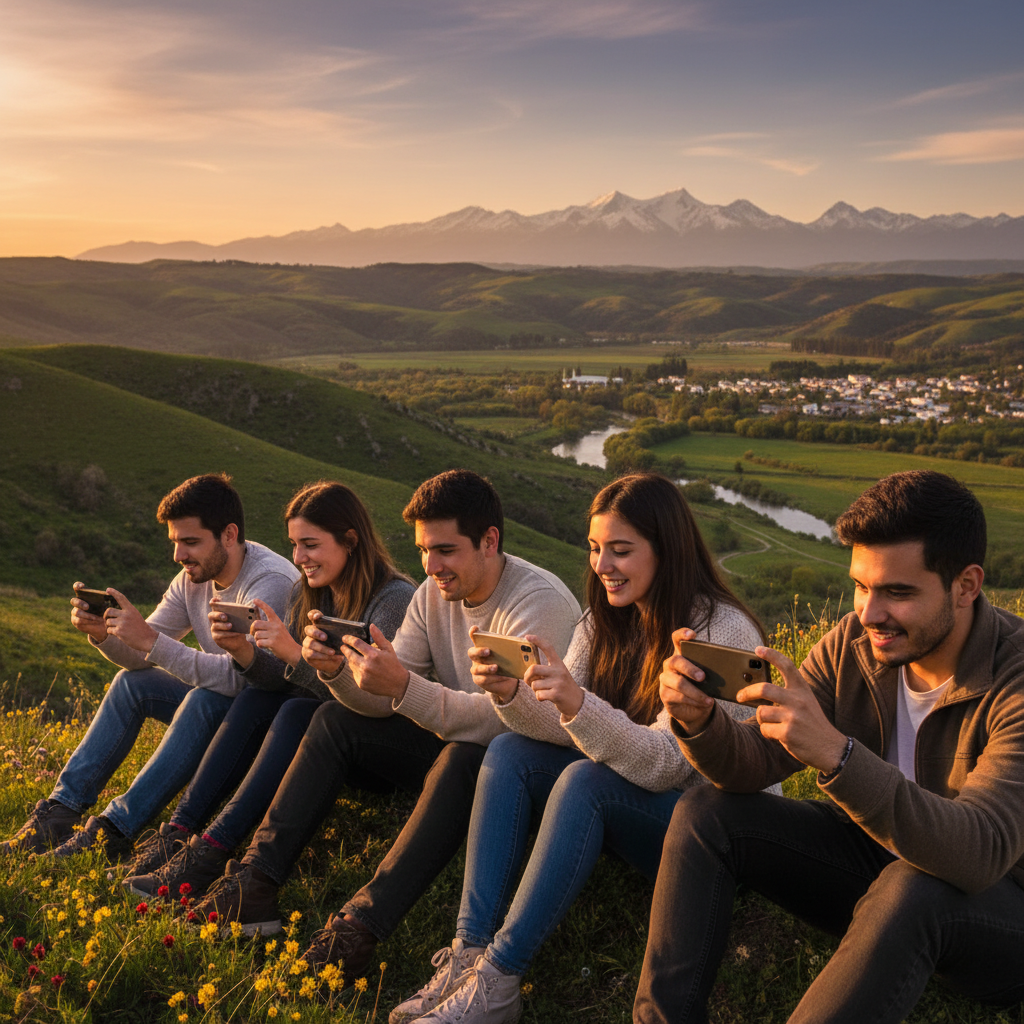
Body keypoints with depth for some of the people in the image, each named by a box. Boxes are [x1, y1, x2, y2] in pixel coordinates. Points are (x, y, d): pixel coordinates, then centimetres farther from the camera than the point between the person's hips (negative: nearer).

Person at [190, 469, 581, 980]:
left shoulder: (540, 602, -22)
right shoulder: (433, 593, 1)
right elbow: (382, 703, -2)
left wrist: (404, 686, -41)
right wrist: (335, 670, -22)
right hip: (455, 743, 8)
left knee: (466, 756, -38)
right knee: (336, 720, 0)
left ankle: (363, 922, -35)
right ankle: (256, 883, -9)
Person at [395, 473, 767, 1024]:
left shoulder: (723, 632, -19)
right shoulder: (608, 621, 3)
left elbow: (666, 765, -27)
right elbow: (565, 729, -2)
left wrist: (578, 703, -42)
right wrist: (509, 693, -23)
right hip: (631, 803, 7)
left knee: (584, 779, -32)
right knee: (507, 753, -12)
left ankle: (498, 977, -27)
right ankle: (470, 952, -20)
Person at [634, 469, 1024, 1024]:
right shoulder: (854, 643, -10)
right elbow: (753, 764, -10)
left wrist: (836, 752, -52)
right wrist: (699, 722, -34)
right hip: (875, 854, 6)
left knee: (912, 889, -39)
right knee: (703, 814, -9)